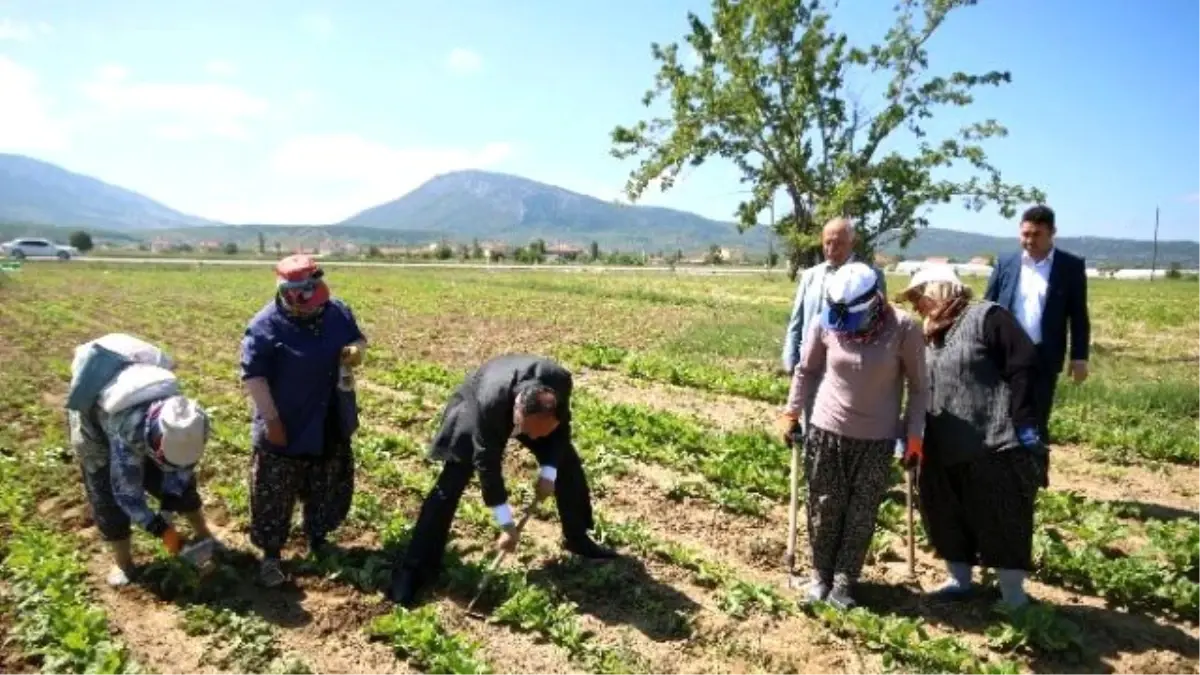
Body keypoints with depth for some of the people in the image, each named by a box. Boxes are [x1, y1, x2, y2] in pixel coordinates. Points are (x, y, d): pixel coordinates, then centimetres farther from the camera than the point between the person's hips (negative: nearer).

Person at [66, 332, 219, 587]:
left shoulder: (186, 418, -33)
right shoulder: (127, 436, -46)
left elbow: (182, 466, -14)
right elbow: (128, 495, -33)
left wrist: (167, 510, -18)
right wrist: (163, 531, -29)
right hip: (95, 424, -4)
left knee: (181, 479, 4)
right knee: (108, 498, -7)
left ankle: (203, 536, 22)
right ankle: (123, 564, 12)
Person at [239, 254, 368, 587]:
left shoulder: (338, 311, -5)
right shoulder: (265, 326, -19)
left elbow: (358, 340, 10)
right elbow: (252, 375, -17)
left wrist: (356, 351, -15)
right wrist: (271, 419, -18)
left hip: (330, 427, 5)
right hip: (284, 429, -5)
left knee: (328, 488, 20)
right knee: (275, 495, 7)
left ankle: (318, 539, 41)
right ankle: (271, 555, 23)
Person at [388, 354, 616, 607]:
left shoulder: (559, 381, -36)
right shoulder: (490, 403, -44)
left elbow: (562, 427, -13)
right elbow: (488, 464, -32)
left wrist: (548, 473, -19)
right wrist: (506, 525, -26)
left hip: (533, 408, 4)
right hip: (474, 407, -4)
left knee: (567, 463, 5)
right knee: (450, 486, -12)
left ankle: (578, 538, 25)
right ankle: (413, 569, -3)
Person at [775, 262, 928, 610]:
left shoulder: (904, 329, -17)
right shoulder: (825, 323, -13)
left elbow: (918, 386, -5)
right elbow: (806, 370, 4)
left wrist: (914, 434, -4)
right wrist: (791, 412, 7)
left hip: (877, 439, -1)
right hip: (826, 430, 1)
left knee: (862, 515, 7)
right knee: (824, 508, 9)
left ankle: (843, 581, 22)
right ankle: (821, 574, 27)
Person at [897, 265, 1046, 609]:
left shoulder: (986, 317, -8)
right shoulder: (930, 336, 15)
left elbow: (1024, 364, -14)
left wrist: (1023, 424, -19)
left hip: (994, 445, -8)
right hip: (944, 449, 8)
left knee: (1001, 522, 2)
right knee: (946, 519, 14)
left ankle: (1013, 596, 17)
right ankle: (960, 580, 33)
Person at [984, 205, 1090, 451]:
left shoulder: (1071, 266, 1)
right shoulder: (1005, 264, 5)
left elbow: (1078, 315, 2)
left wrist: (1079, 357, -3)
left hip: (1044, 358, -1)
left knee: (1037, 422, 7)